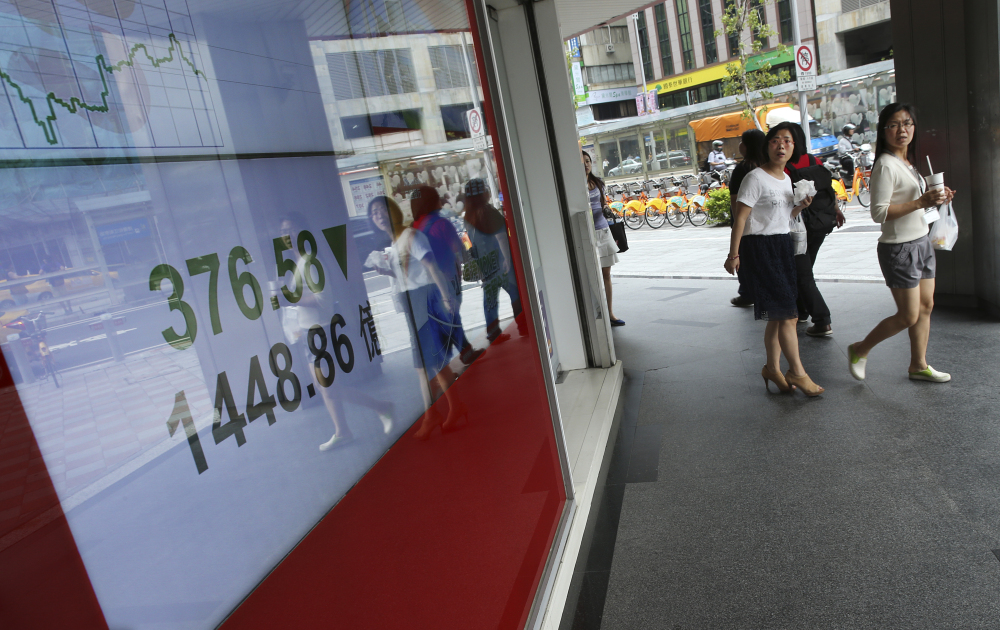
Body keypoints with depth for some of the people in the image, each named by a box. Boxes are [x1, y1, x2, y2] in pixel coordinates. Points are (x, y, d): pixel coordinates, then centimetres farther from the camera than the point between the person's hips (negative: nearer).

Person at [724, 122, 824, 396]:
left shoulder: (786, 178, 14)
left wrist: (801, 205, 3)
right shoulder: (756, 178, -11)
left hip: (783, 244, 8)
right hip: (760, 245, -8)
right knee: (787, 313, -8)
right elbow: (740, 218, -15)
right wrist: (733, 254, -19)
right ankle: (797, 372, 4)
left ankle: (773, 368, 23)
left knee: (778, 314, 11)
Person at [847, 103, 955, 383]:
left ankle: (919, 365, 24)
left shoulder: (907, 162, 12)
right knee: (908, 316, -3)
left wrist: (935, 197, 6)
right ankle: (859, 350, 15)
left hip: (921, 242, 9)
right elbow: (879, 212, -23)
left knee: (926, 306, 12)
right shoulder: (885, 165, -17)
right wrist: (921, 202, -27)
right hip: (899, 248, -9)